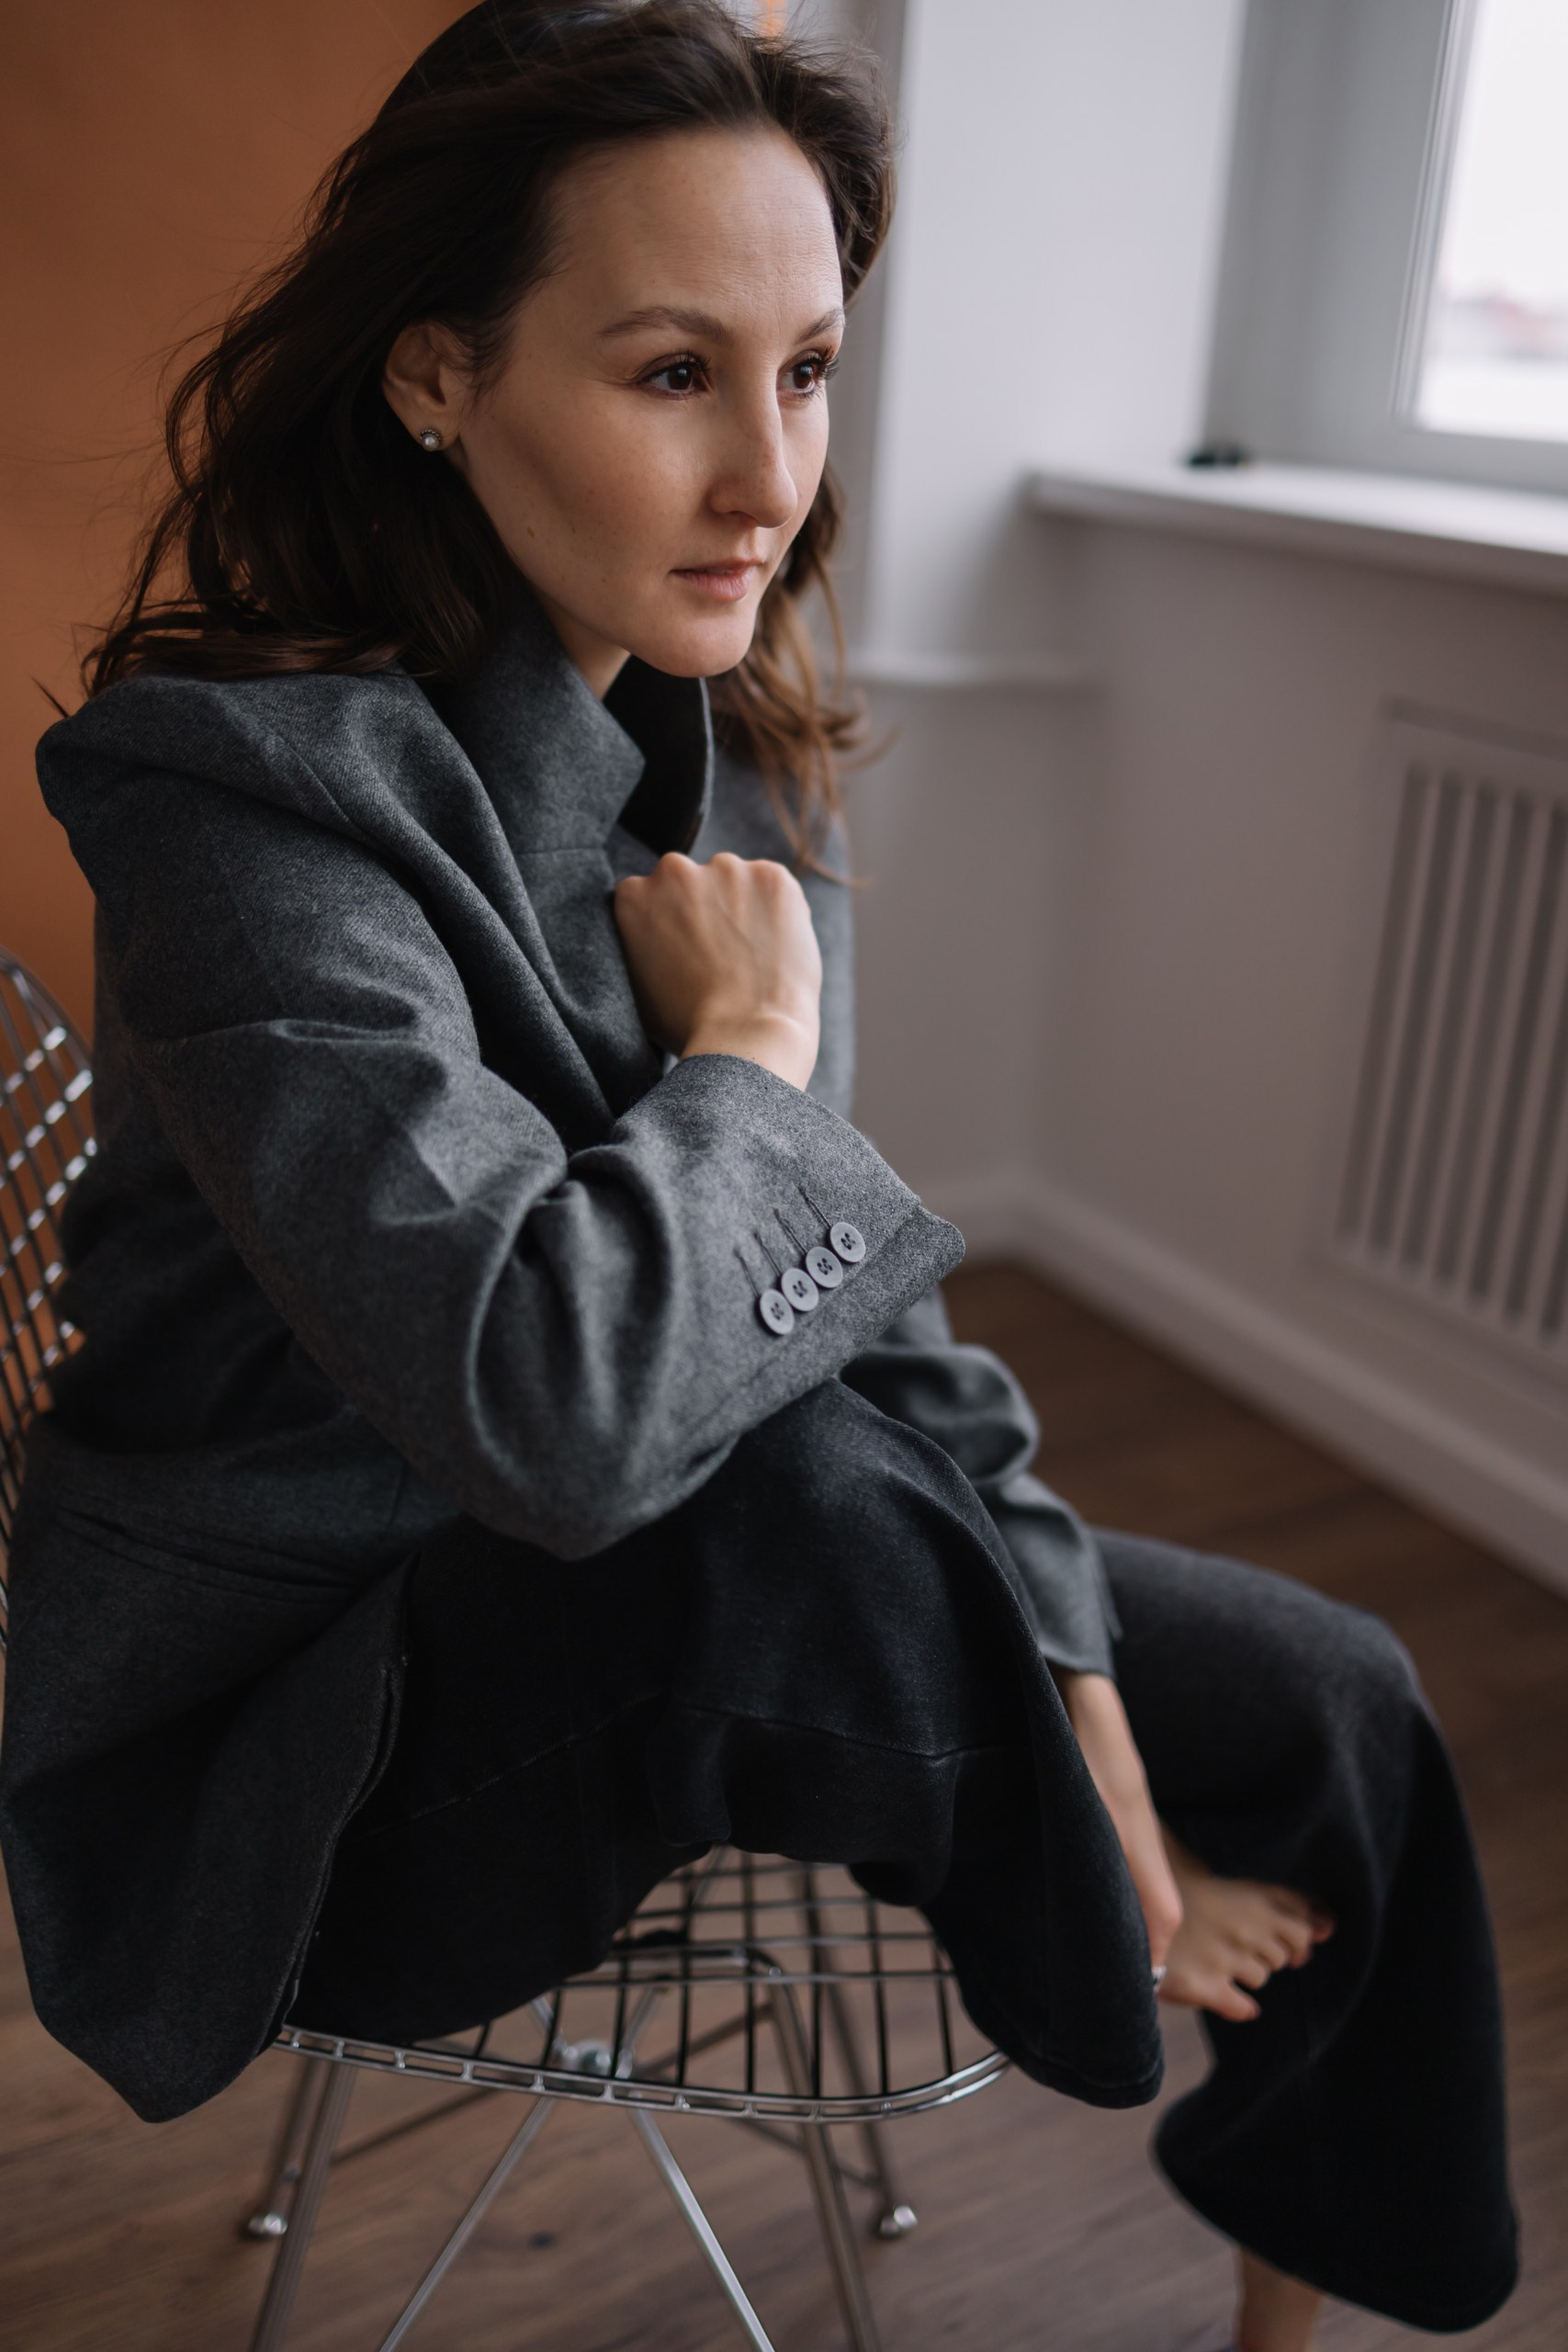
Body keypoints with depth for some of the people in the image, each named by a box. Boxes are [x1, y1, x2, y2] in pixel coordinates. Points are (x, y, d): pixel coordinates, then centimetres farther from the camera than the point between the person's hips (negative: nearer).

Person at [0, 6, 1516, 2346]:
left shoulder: (728, 762, -2)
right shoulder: (248, 798, -25)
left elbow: (834, 1261, -1)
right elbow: (552, 1395, -38)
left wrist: (1048, 1656, -10)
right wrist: (752, 1055, -20)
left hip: (662, 1583, 7)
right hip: (305, 1728, -6)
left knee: (1332, 1696, 2)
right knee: (802, 1508, -36)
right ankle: (1136, 1928, -2)